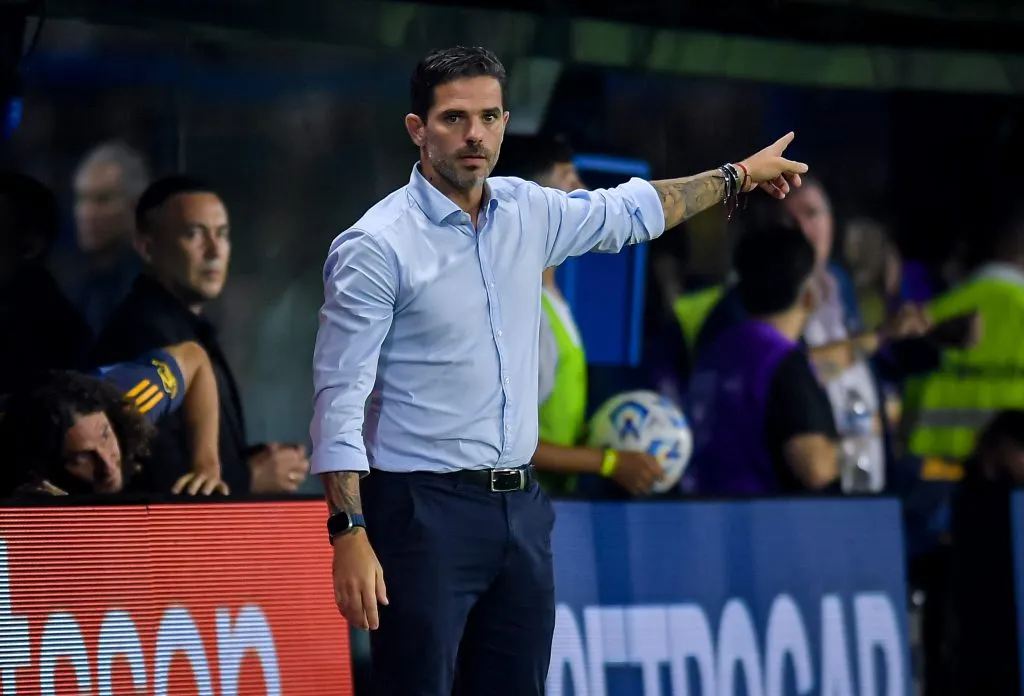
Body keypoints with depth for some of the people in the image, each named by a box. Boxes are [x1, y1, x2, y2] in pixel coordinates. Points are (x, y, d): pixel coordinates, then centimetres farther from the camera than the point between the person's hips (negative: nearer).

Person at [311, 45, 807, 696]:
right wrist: (349, 535, -20)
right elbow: (341, 399, -13)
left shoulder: (528, 212, 8)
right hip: (424, 512, -7)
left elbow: (628, 210, 29)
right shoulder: (375, 246, -12)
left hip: (521, 506, 7)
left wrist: (739, 175, 37)